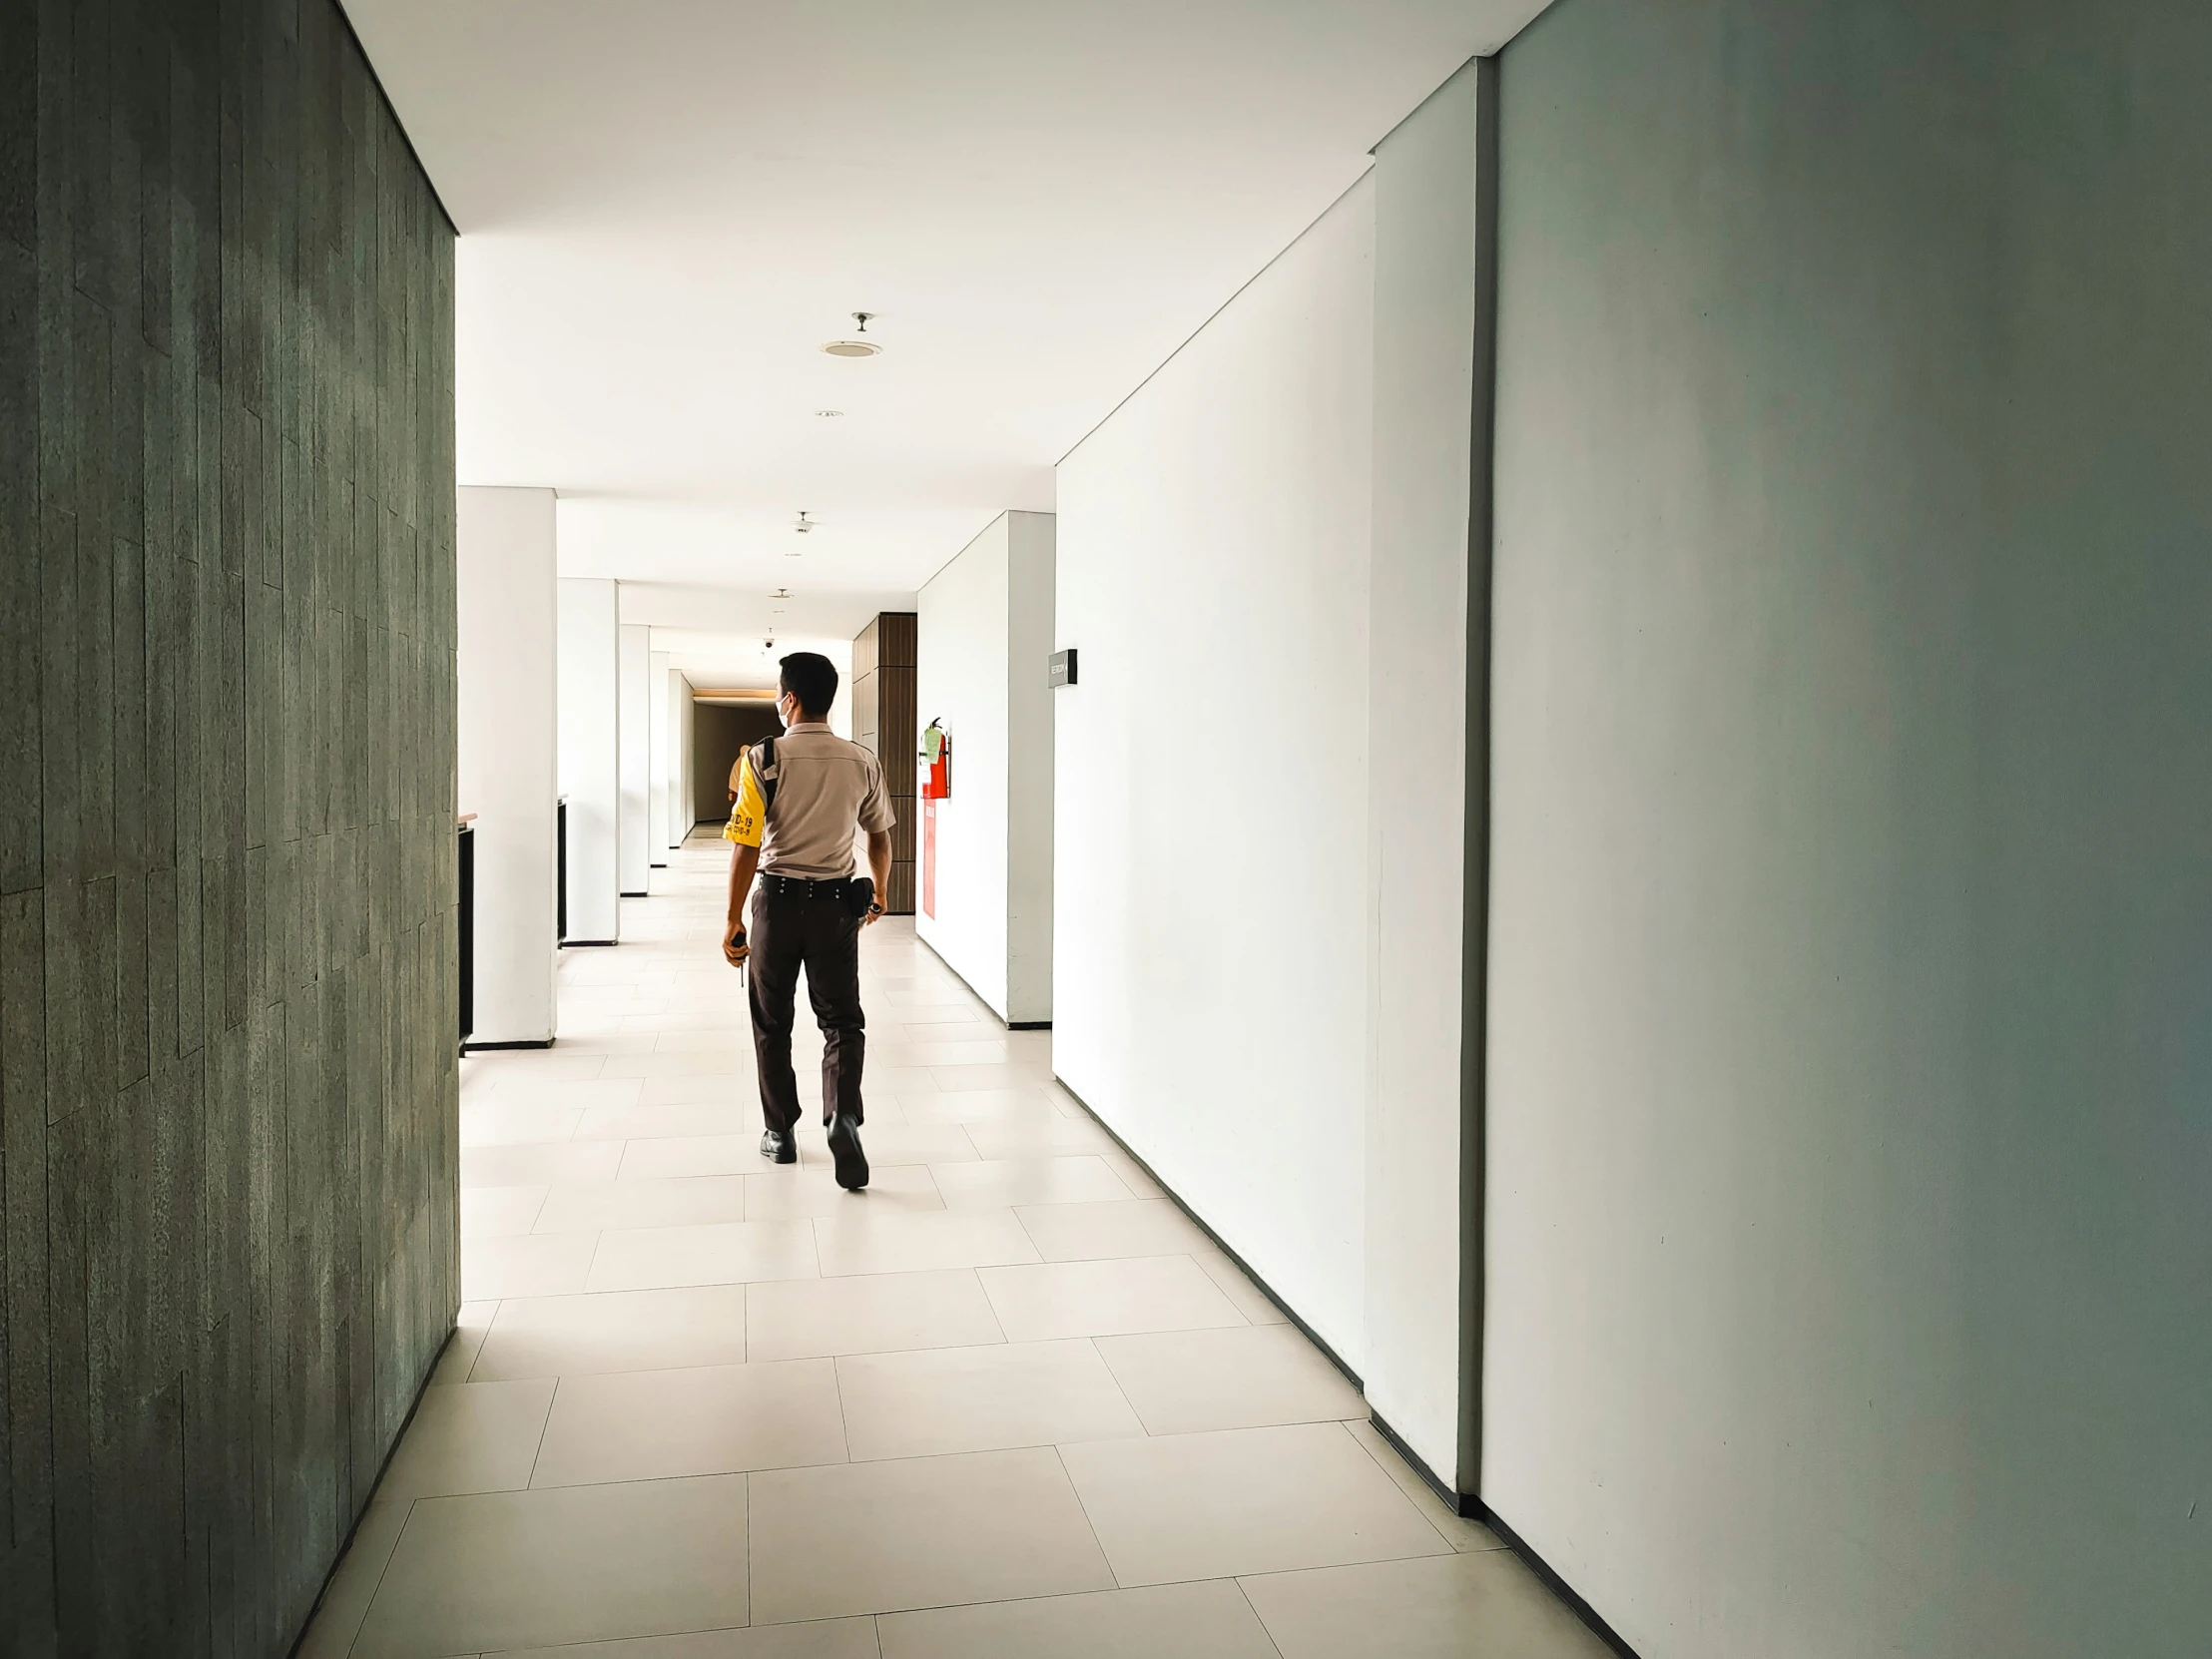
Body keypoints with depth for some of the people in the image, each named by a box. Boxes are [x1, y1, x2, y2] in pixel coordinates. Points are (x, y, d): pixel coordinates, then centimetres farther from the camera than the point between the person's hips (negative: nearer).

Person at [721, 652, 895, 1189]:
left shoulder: (763, 758, -10)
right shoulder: (863, 762, -1)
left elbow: (746, 846, -12)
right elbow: (879, 838, 9)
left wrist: (734, 919, -5)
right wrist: (879, 893, 26)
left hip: (778, 900, -2)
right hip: (837, 903, 2)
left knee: (771, 1023, 14)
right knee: (841, 1018, 7)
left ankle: (780, 1133, 22)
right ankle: (844, 1114, -16)